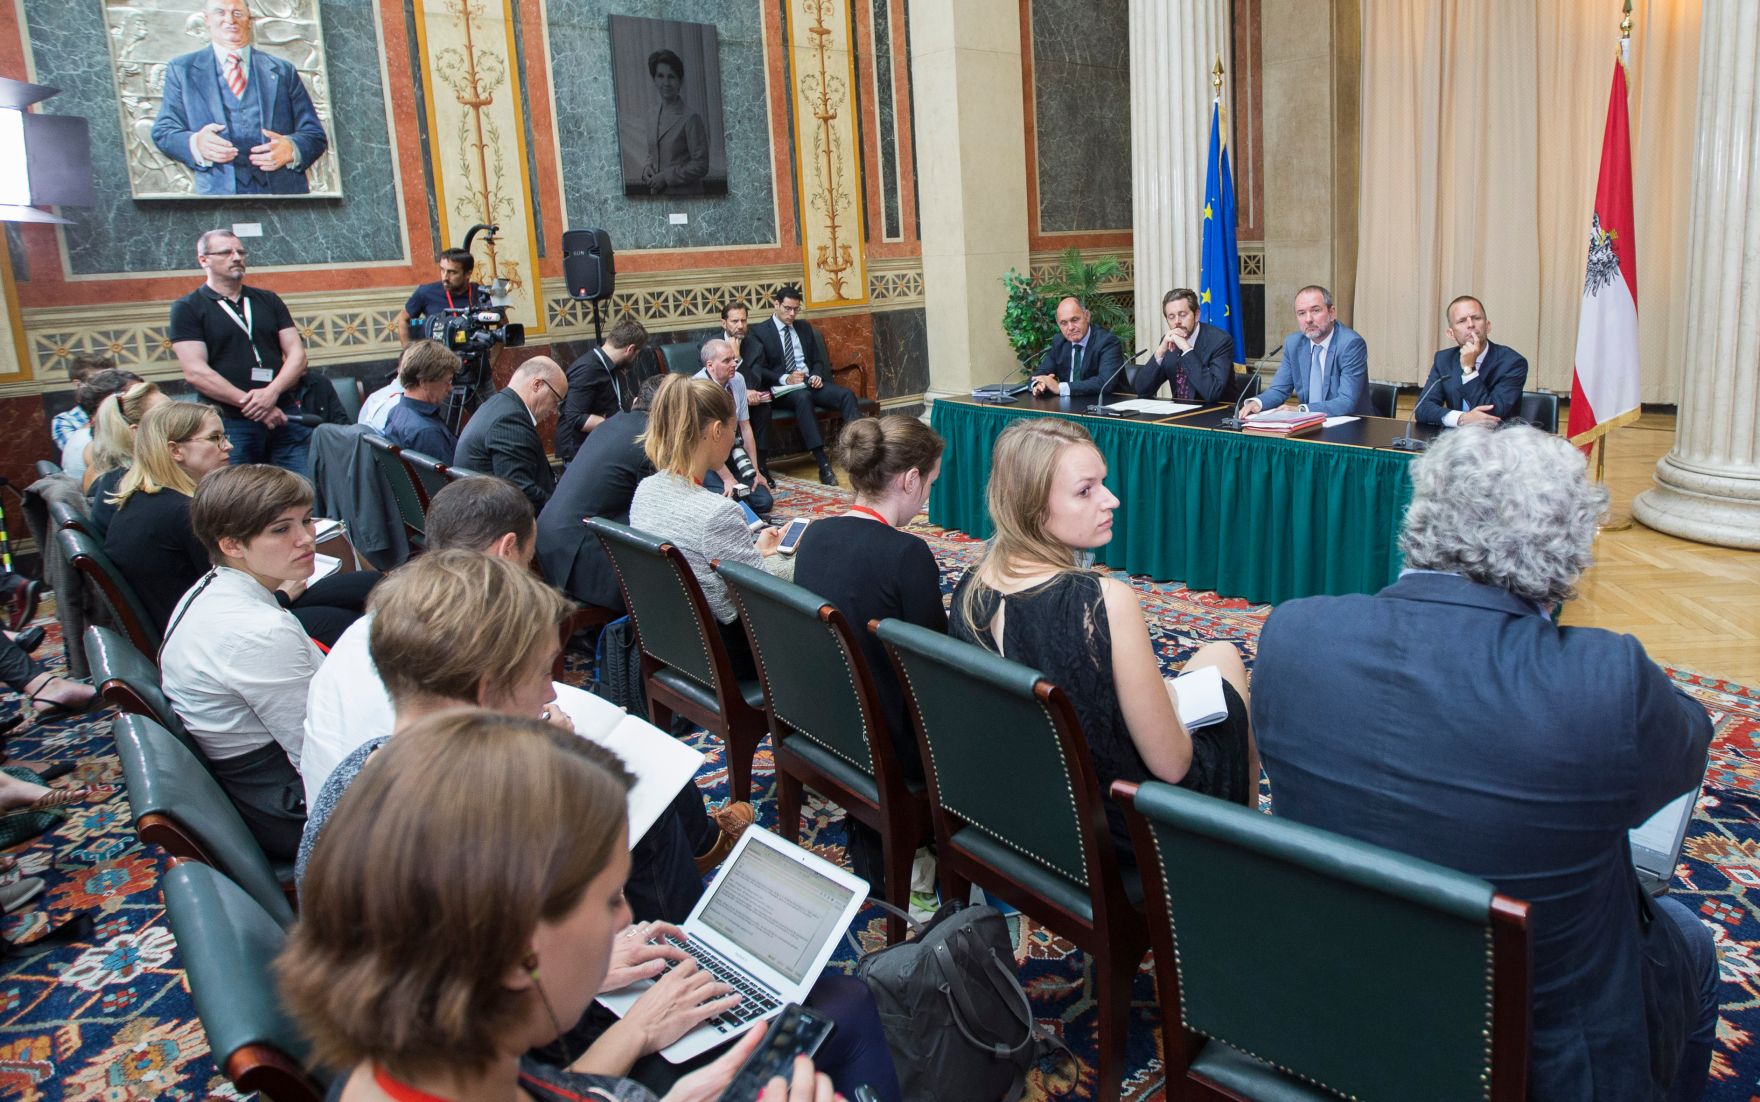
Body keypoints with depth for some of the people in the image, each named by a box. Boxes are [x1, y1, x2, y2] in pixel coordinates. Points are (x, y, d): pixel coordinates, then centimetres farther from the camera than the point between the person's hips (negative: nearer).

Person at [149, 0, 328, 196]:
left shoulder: (283, 71, 19)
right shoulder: (181, 69, 19)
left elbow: (315, 135, 13)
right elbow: (163, 131, 12)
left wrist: (291, 149, -10)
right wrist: (195, 144, -11)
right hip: (218, 191, -1)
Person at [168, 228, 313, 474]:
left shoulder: (268, 300, 16)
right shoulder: (187, 308, 4)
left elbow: (297, 354, 7)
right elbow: (195, 372, -7)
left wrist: (272, 393, -11)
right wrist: (249, 404, -14)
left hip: (284, 417, 3)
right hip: (228, 424, -3)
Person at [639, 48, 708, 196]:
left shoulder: (691, 118, -11)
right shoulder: (654, 114, 9)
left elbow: (701, 165, -12)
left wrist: (665, 177, -15)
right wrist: (647, 168, -1)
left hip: (684, 194, -6)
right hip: (657, 193, 6)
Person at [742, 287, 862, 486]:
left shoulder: (804, 328, 19)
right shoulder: (759, 332, 3)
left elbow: (817, 360, 20)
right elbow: (760, 371, -5)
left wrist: (817, 376, -3)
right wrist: (785, 379, -20)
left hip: (810, 382, 5)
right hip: (782, 388, -5)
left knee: (846, 394, -23)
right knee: (803, 397, -40)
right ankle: (823, 465, -46)